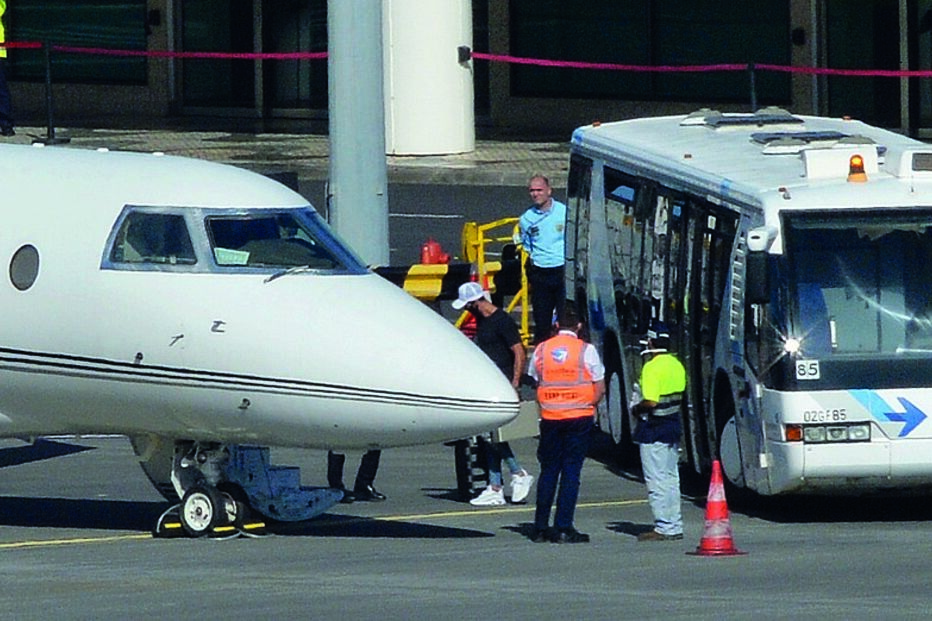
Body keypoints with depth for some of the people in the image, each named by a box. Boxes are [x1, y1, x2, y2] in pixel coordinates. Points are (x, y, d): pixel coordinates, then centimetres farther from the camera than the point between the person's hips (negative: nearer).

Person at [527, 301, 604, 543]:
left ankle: (540, 528, 12)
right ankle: (563, 528, -5)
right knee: (571, 471, 0)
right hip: (579, 417, -3)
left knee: (548, 470, 12)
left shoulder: (541, 350, 3)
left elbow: (535, 381, 7)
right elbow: (600, 389, -4)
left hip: (549, 417, 3)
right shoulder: (586, 350, -5)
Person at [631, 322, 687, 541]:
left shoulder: (652, 367, -17)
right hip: (673, 425, 9)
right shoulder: (677, 365, 8)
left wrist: (637, 409, -6)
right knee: (671, 478, 14)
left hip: (654, 429, -9)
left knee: (656, 480, -4)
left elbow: (651, 402, -24)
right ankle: (675, 526, 17)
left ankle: (664, 527, -4)